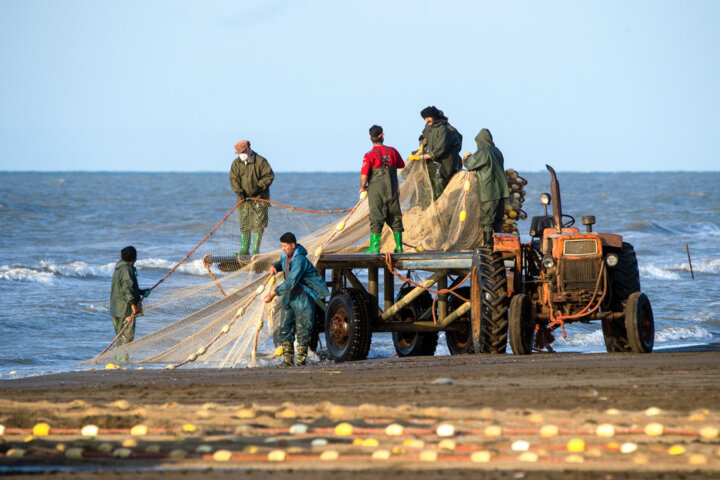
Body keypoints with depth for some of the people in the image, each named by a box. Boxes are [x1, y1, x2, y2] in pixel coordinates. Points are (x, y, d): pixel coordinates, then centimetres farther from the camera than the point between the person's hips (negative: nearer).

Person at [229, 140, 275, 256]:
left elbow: (270, 175, -4)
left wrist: (260, 186, -17)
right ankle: (244, 250, 11)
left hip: (259, 199, -3)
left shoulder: (260, 161, -4)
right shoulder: (236, 163, 7)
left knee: (258, 225, -6)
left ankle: (255, 250, -2)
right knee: (244, 226, 5)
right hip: (244, 199, 3)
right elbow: (233, 179, 1)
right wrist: (239, 191, -16)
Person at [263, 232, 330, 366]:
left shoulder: (300, 260, -24)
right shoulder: (285, 255, 4)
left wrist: (273, 294, -35)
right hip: (289, 295, 8)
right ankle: (288, 359, 7)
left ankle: (302, 360, 2)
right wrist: (275, 266, 6)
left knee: (302, 330, -4)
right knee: (285, 328, 3)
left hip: (303, 296, -8)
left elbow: (290, 282, -32)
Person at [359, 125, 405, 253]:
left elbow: (364, 175, -15)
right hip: (392, 190, 4)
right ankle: (399, 246, 15)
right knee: (395, 218, 12)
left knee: (376, 219, -1)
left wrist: (363, 187, 3)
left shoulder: (369, 155, -11)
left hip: (376, 191, -4)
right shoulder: (392, 151, 2)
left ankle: (375, 246, -5)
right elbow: (401, 165, 17)